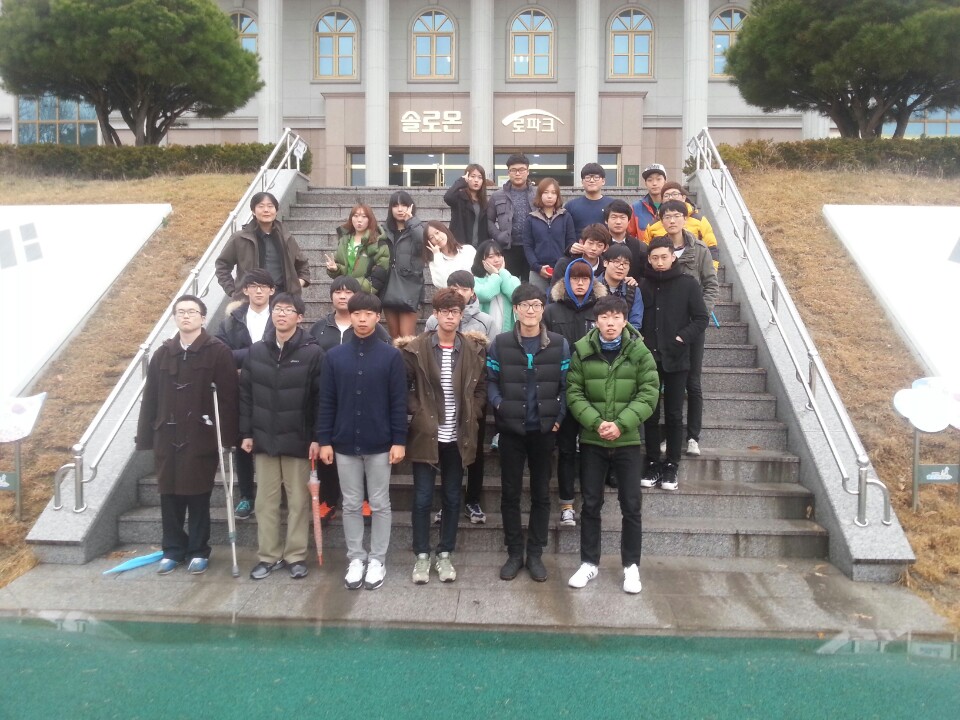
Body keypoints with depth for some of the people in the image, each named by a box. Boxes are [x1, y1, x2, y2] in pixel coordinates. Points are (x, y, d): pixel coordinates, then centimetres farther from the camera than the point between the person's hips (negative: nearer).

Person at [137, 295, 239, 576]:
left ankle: (198, 551, 19)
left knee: (198, 497, 4)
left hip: (201, 438, -4)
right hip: (167, 437, 4)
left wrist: (228, 435, -15)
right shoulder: (163, 353, 10)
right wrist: (145, 437, 6)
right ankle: (173, 549, 26)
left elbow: (228, 397, -10)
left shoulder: (218, 352, -5)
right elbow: (150, 399, 10)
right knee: (169, 496, 11)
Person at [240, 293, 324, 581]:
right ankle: (268, 555, 21)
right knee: (266, 500, 10)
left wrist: (317, 437, -12)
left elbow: (321, 399, -8)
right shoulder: (256, 351, 5)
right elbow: (245, 394, 7)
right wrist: (246, 432, 3)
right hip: (263, 438, 4)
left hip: (298, 439, -3)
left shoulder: (313, 353, -7)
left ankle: (296, 555, 18)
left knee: (298, 500, 6)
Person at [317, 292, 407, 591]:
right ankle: (356, 558, 24)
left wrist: (399, 440, -8)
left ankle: (377, 560, 20)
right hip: (345, 444, 2)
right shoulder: (334, 356, 2)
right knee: (351, 505, 11)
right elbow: (326, 402, 3)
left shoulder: (391, 355, -4)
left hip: (380, 444, -2)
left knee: (380, 505, 8)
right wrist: (324, 440, -1)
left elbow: (399, 402, -4)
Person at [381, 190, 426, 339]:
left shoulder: (416, 229, 1)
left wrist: (410, 219, -11)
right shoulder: (387, 230, 12)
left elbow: (422, 239, -22)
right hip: (389, 289, 5)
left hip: (408, 289, -4)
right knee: (394, 337, 10)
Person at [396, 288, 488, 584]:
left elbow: (481, 387, 8)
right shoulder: (416, 348, -5)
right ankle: (422, 555, 20)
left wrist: (474, 415, -1)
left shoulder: (474, 349, 1)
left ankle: (445, 554, 25)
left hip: (458, 437, 2)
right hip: (426, 435, -2)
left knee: (452, 498, 11)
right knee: (422, 498, 5)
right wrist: (417, 412, -8)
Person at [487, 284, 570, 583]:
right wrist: (500, 406, -13)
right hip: (511, 429, 0)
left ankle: (535, 554, 22)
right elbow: (490, 381, 0)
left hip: (545, 430, 1)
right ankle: (514, 553, 21)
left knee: (541, 493, 10)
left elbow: (566, 385, 1)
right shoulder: (500, 344, -3)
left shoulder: (560, 345, -1)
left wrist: (558, 417, -8)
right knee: (510, 493, 7)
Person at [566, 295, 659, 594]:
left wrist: (621, 425, -18)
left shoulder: (640, 351, -4)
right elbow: (574, 393, -4)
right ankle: (589, 562, 23)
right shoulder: (582, 351, -3)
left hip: (628, 440, 0)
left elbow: (649, 393, -7)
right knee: (591, 504, 9)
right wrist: (596, 423, -17)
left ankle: (631, 565, 20)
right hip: (591, 441, 1)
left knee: (631, 505, 5)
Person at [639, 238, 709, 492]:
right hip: (648, 358, 1)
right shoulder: (642, 285, 4)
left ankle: (671, 465, 15)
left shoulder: (687, 284, 0)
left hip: (676, 360, -1)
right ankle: (652, 463, 17)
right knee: (650, 414, 7)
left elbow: (701, 319, 0)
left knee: (674, 415, 6)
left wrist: (683, 338, -11)